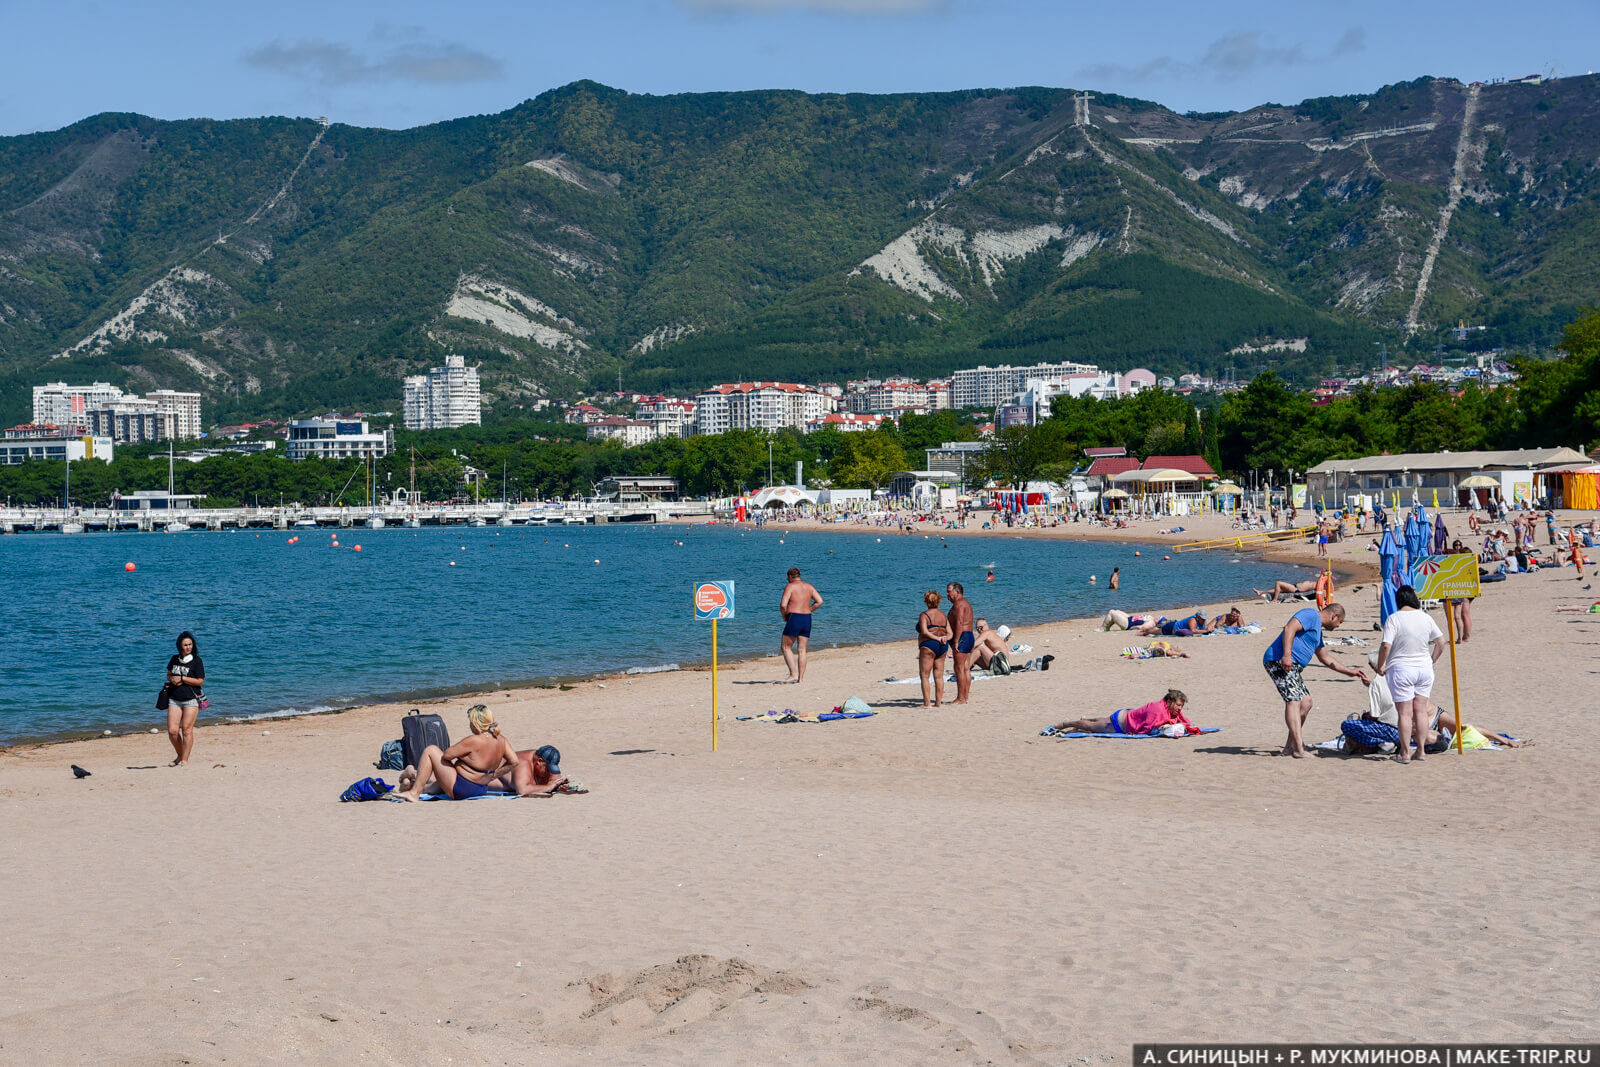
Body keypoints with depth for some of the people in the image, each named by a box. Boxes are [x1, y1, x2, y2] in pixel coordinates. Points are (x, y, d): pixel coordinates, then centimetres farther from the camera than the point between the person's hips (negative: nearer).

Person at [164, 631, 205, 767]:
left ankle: (185, 760, -3)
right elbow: (169, 675, 24)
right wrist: (172, 679, 0)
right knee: (172, 731, -4)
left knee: (187, 730, -9)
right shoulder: (174, 659, 12)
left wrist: (182, 678, -11)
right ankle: (179, 755, 18)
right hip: (174, 699, 4)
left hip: (191, 700, -4)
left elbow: (200, 681, -8)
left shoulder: (196, 661, -3)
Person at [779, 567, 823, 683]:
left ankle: (793, 674, -5)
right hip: (807, 619, 6)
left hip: (794, 618, -6)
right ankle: (801, 678, 6)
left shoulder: (790, 586, -6)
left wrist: (784, 616, 2)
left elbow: (783, 605, -15)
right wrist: (808, 610, 11)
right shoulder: (809, 586, 12)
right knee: (802, 650, 9)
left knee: (785, 647, 5)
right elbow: (819, 601, 6)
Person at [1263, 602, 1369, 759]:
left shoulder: (1317, 628, 28)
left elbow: (1325, 658, 39)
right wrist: (1287, 655, -32)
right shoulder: (1311, 615, -5)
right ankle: (1299, 749, -27)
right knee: (1294, 701, -19)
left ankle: (1290, 745, 17)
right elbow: (1289, 628, -22)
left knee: (1306, 702, 12)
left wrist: (1350, 672, 40)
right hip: (1279, 661, -11)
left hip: (1292, 667, 11)